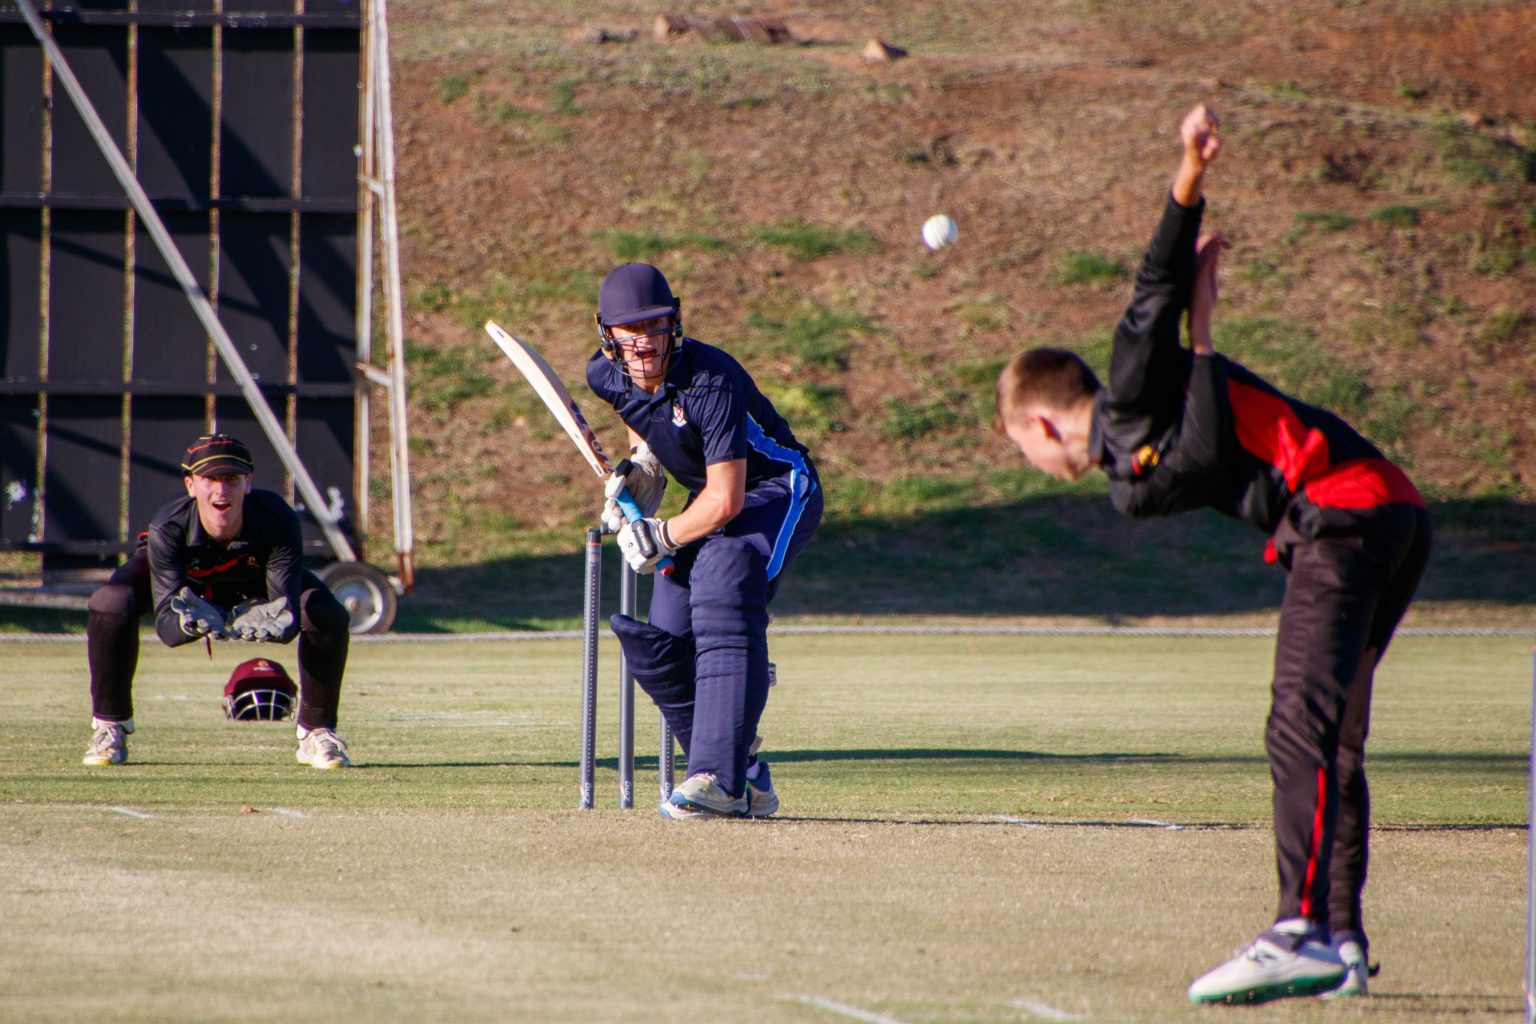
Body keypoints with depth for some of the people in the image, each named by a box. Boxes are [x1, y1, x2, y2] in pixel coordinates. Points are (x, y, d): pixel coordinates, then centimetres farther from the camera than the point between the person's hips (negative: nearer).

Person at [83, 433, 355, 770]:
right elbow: (165, 624, -42)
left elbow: (288, 613, -40)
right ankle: (110, 728, -9)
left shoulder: (279, 523, -38)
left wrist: (272, 622, -65)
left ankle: (316, 732, 0)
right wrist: (187, 622, -67)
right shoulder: (168, 528, -40)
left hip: (254, 580, 1)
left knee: (329, 617, -24)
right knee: (111, 605, -31)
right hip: (186, 581, -1)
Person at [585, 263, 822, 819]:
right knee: (660, 645, -4)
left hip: (778, 491, -8)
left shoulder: (710, 382, -31)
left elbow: (726, 501, -28)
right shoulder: (607, 376, -9)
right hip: (709, 497, 8)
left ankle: (721, 778, -42)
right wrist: (640, 467, 1)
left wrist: (660, 538, -21)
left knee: (723, 576, -36)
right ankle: (747, 782, 14)